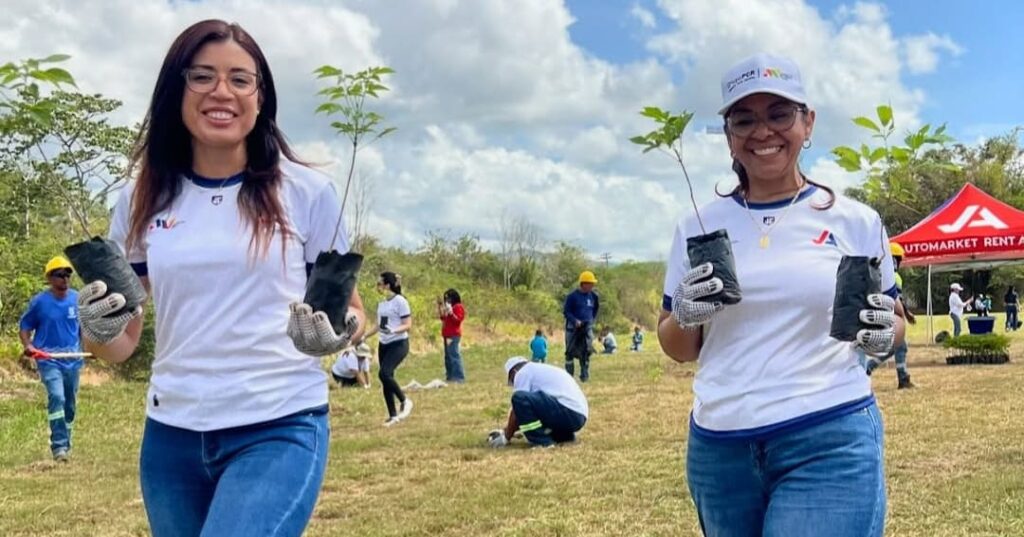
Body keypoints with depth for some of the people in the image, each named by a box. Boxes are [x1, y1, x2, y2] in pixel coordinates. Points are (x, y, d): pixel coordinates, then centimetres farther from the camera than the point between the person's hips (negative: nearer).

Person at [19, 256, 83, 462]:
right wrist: (28, 346, -16)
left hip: (73, 360, 4)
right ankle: (58, 446, -22)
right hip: (49, 360, -4)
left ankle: (65, 444, 29)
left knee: (70, 404, 13)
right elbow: (24, 327, 1)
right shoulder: (39, 302, -6)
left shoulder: (78, 299, 3)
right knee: (56, 398, -22)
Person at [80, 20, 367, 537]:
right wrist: (99, 328, -13)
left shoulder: (307, 192, -4)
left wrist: (335, 333, -18)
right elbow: (119, 344, 10)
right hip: (170, 435, 4)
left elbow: (351, 310, 5)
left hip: (280, 430, -4)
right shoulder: (142, 199, 4)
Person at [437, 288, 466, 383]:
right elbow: (443, 318, 24)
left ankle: (459, 377, -16)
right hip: (447, 335, 10)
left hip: (454, 335, -10)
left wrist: (451, 313, -28)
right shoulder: (448, 307, 20)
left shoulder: (458, 307, -8)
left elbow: (458, 320, -16)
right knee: (448, 356, 12)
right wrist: (440, 307, 18)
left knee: (454, 355, -15)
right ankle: (450, 376, 17)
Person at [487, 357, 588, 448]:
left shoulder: (523, 372, 3)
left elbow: (517, 409, 0)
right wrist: (506, 430, 38)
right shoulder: (542, 370, 30)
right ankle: (565, 436, 15)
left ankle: (542, 442, -12)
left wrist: (506, 436, 10)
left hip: (567, 412, -10)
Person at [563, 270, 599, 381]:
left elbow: (596, 309, 24)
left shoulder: (594, 296, 6)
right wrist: (575, 321, -18)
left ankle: (585, 375, 3)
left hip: (587, 327, 4)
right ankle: (569, 375, 8)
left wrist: (592, 320, 14)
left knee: (586, 351, -3)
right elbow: (566, 311, -6)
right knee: (571, 352, 0)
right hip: (573, 327, -4)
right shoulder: (573, 296, -9)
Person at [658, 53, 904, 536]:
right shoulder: (699, 226, 5)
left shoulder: (855, 220, 1)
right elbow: (677, 349, 11)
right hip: (719, 450, 3)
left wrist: (883, 334, -10)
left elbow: (894, 321, 13)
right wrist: (684, 317, -11)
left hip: (832, 444, -2)